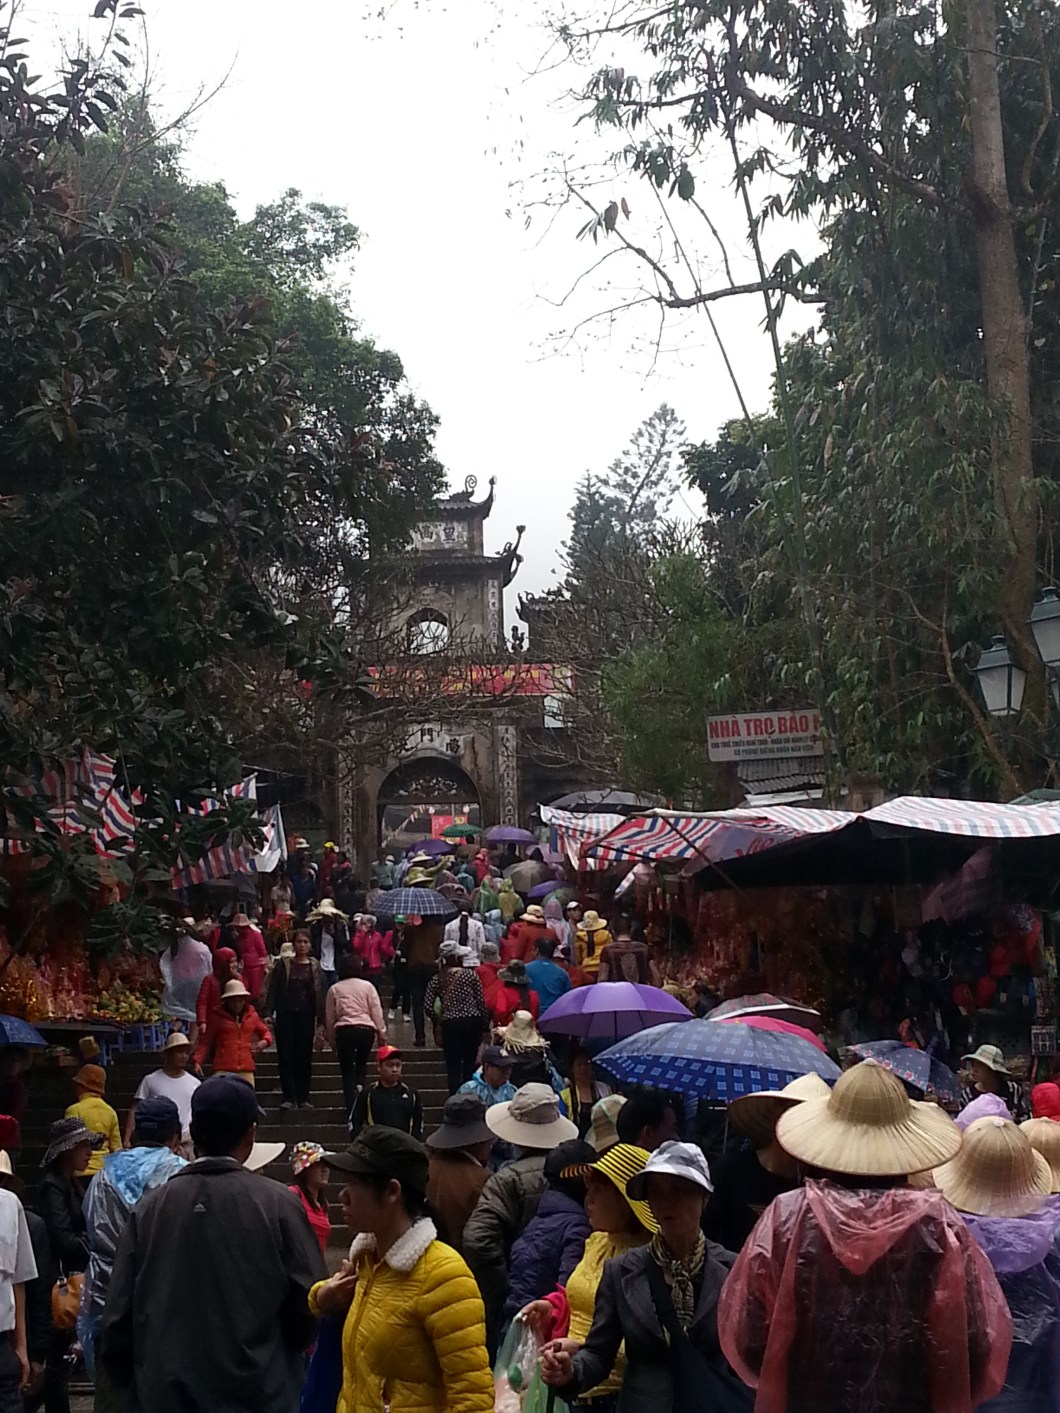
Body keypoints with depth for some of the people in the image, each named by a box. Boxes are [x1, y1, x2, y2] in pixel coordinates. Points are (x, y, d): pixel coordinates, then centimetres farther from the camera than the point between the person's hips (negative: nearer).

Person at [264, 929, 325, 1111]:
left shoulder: (314, 966, 4)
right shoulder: (283, 964, 2)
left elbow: (319, 992, 4)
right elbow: (273, 989, 2)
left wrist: (321, 1018, -1)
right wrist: (269, 1012, -6)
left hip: (306, 1015, 1)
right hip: (285, 1014, -1)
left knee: (304, 1056, 4)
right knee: (286, 1055, -3)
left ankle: (303, 1097, 12)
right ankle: (289, 1097, 0)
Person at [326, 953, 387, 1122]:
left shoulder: (335, 989, 9)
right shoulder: (367, 986, 7)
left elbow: (329, 1018, 9)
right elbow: (377, 1012, 3)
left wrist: (332, 1042, 17)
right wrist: (382, 1034, 8)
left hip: (344, 1031, -1)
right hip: (366, 1029, 1)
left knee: (347, 1072, 6)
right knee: (362, 1063, 27)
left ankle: (351, 1113, -1)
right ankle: (359, 1085, -1)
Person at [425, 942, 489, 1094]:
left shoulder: (437, 979, 2)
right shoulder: (471, 975, -1)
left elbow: (428, 1005, -4)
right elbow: (481, 1002, -2)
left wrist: (438, 1019, 11)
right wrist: (484, 1023, 7)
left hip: (450, 1024, 0)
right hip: (472, 1021, 0)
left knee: (453, 1067, 3)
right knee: (470, 1064, 12)